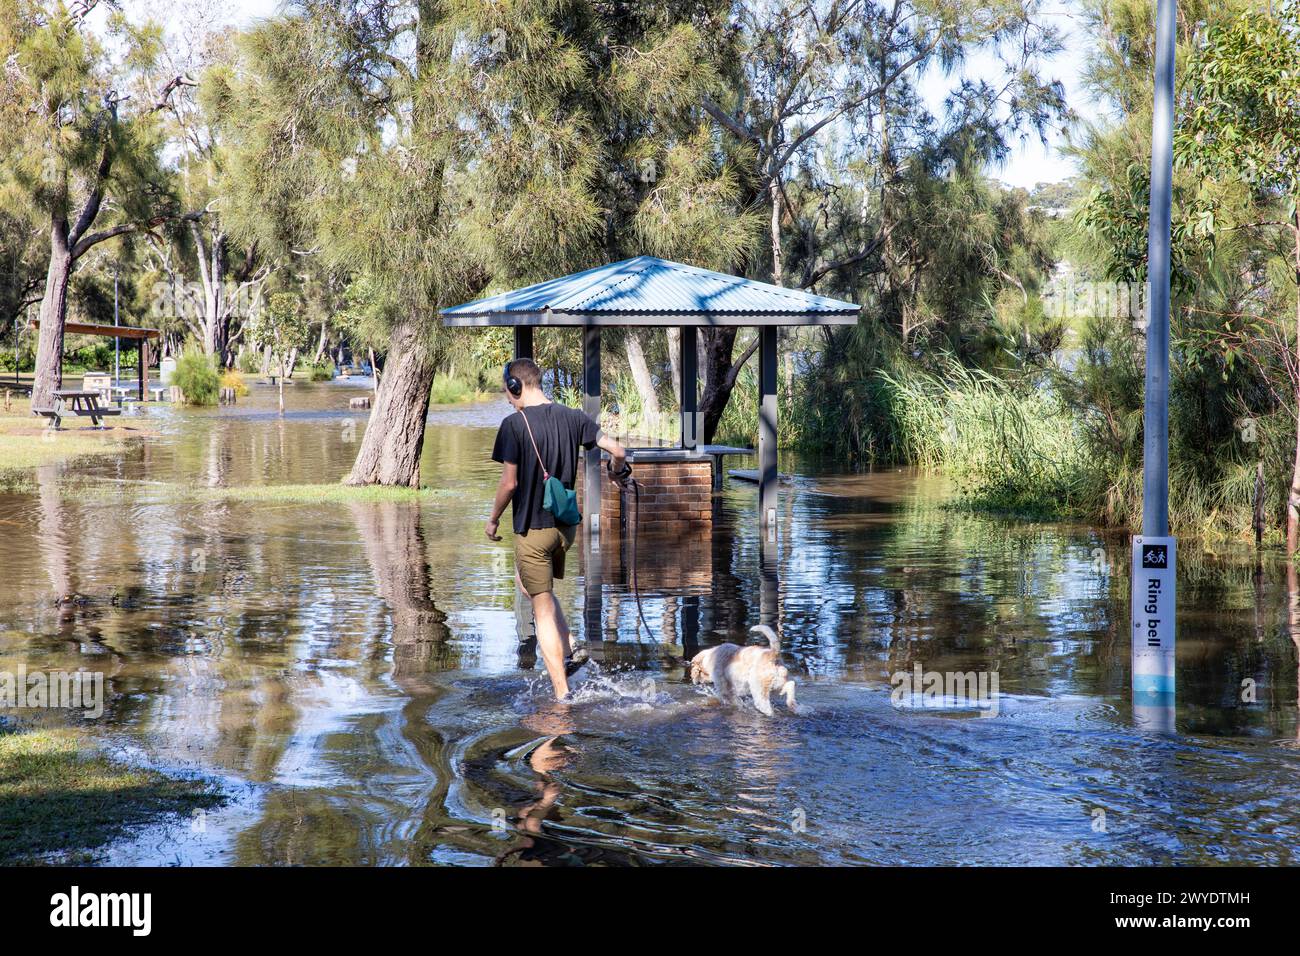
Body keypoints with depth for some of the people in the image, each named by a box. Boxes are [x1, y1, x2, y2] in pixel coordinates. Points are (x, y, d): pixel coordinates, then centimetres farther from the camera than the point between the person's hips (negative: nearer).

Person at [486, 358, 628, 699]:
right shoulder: (573, 418, 1)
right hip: (567, 524, 6)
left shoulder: (514, 424, -14)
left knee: (543, 609, 1)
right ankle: (567, 652, 16)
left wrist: (493, 519, 1)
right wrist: (617, 472, 21)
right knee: (525, 580, 29)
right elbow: (618, 451, -3)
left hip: (533, 528, -6)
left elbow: (509, 482, -15)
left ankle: (562, 693, -1)